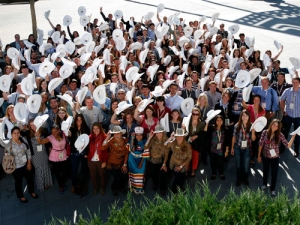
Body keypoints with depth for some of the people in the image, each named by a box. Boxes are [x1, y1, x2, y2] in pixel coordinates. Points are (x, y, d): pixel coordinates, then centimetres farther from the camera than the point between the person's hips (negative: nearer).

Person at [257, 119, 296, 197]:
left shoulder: (280, 135, -17)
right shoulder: (265, 132, -15)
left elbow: (288, 145, -20)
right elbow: (261, 144, -7)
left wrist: (293, 136, -29)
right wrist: (259, 155, -1)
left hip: (275, 157, -1)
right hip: (265, 156, 1)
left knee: (274, 173, 12)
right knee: (265, 171, 22)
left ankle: (272, 189, 35)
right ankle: (264, 184, 50)